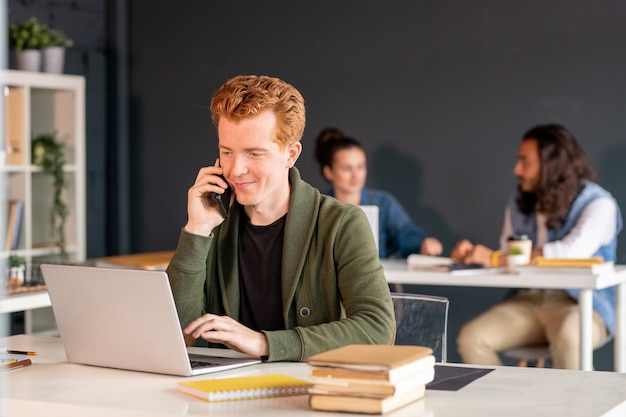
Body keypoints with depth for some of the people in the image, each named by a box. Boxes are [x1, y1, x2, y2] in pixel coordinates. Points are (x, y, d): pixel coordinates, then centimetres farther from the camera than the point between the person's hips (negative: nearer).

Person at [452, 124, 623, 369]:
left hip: (580, 304, -5)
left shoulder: (598, 204, -6)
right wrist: (473, 254, -8)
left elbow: (572, 251, -23)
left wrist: (496, 259, -21)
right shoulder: (520, 205, 14)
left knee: (569, 338, -38)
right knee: (470, 338, -19)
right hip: (527, 302, 5)